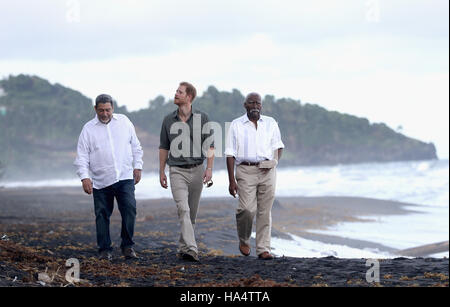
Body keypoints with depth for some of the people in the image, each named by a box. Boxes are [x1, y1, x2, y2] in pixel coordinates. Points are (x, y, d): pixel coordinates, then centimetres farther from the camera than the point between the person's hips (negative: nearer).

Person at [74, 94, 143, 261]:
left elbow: (136, 146, 18)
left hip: (125, 177, 1)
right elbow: (82, 156, 0)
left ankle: (127, 246, -1)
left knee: (129, 209, -13)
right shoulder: (88, 129, 3)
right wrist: (84, 177, -11)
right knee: (102, 215, 2)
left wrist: (137, 166, 11)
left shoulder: (124, 122, 10)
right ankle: (105, 250, 12)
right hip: (100, 181, 0)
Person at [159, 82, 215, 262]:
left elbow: (210, 146, 1)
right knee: (183, 209, -16)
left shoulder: (202, 118, 1)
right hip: (177, 171, -1)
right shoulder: (169, 120, 6)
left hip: (196, 170, 1)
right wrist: (161, 172, 8)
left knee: (192, 212, 8)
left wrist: (209, 168, -9)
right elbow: (164, 148, 12)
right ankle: (190, 249, -24)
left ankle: (183, 248, 23)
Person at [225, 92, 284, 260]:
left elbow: (278, 146, 20)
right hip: (246, 171, -2)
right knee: (248, 209, -15)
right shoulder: (236, 125, 5)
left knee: (265, 211, 0)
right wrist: (231, 180, -4)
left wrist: (274, 162, -2)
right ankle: (244, 240, 11)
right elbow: (230, 154, 3)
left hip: (267, 171, 2)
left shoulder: (271, 123, 12)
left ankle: (263, 249, 4)